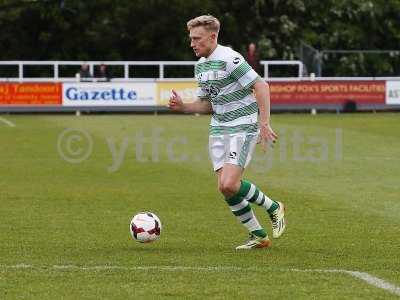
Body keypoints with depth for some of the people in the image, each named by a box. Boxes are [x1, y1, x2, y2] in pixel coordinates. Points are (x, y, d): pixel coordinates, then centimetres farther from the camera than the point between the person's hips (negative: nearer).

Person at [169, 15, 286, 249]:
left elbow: (261, 86, -19)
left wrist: (264, 123, -24)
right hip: (218, 130, 9)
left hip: (243, 127, -9)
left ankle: (273, 208, 4)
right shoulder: (201, 65, 12)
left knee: (229, 184, -20)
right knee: (225, 188, 1)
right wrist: (182, 107, 1)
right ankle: (259, 236, 13)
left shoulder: (229, 59, -16)